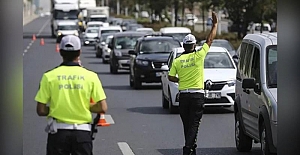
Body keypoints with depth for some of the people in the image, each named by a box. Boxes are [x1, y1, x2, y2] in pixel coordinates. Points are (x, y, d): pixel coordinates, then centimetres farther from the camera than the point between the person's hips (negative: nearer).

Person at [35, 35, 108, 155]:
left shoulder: (49, 76, -4)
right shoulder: (91, 76, -3)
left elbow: (41, 110, -5)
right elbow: (102, 108, -6)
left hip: (58, 131, 0)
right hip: (82, 132, 0)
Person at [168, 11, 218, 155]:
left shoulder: (177, 60, 2)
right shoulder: (199, 56, -5)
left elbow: (171, 77, 3)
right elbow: (210, 39, 3)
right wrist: (215, 24, 12)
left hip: (183, 95, 3)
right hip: (197, 95, -3)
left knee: (187, 124, 12)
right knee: (194, 124, -4)